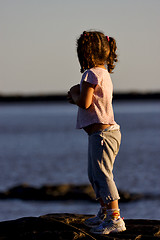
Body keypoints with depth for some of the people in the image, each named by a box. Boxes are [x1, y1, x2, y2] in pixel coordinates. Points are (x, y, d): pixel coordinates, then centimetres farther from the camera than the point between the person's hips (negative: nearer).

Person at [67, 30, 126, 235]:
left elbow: (84, 103, -21)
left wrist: (75, 94, -2)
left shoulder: (91, 74, -14)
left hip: (101, 132, -10)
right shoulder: (104, 73, 16)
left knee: (103, 175, -11)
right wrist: (76, 96, 8)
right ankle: (104, 214, 31)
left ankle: (115, 219, -13)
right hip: (108, 131, 10)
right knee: (95, 174, 20)